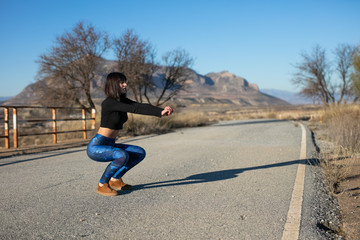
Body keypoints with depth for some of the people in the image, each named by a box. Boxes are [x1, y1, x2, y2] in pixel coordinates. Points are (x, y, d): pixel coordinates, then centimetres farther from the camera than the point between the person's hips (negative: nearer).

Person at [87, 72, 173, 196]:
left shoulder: (122, 100, 6)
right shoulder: (108, 102, -21)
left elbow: (141, 106, -9)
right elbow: (134, 109, -30)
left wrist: (162, 110, -24)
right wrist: (159, 113, -35)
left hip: (109, 145, 9)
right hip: (96, 147, -9)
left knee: (140, 153, 3)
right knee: (123, 156, -34)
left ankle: (115, 179, 13)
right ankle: (102, 185, -12)